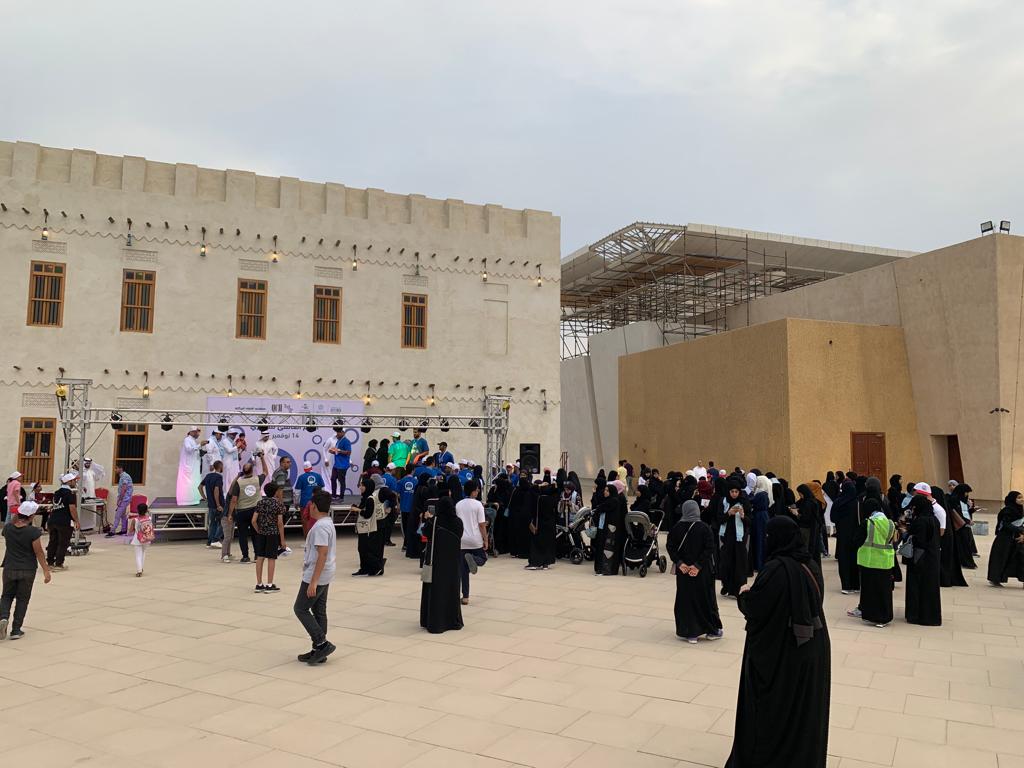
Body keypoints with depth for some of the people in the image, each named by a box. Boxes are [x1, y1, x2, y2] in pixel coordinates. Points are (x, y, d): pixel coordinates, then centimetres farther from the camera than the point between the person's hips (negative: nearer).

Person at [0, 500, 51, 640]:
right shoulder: (33, 532, -18)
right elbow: (39, 553, -14)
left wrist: (14, 517, 14)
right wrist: (46, 571, -8)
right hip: (27, 571, -3)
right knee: (22, 599, 9)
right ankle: (16, 630, 11)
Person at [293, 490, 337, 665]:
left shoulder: (320, 526, -20)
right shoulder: (328, 522, 11)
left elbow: (322, 554, -26)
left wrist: (313, 581, -26)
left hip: (316, 576, -10)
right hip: (325, 576, 10)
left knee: (300, 609, 0)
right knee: (319, 611, 12)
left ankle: (322, 643, -4)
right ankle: (319, 650, 17)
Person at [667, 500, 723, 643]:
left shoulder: (677, 528, -4)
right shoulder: (704, 528, -10)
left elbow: (670, 547, -7)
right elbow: (709, 549, -16)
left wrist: (679, 563, -9)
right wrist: (698, 565, -15)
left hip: (683, 570, 1)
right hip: (702, 571, -1)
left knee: (685, 599, 9)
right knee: (705, 598, 12)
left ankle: (690, 633, 11)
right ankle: (713, 630, 23)